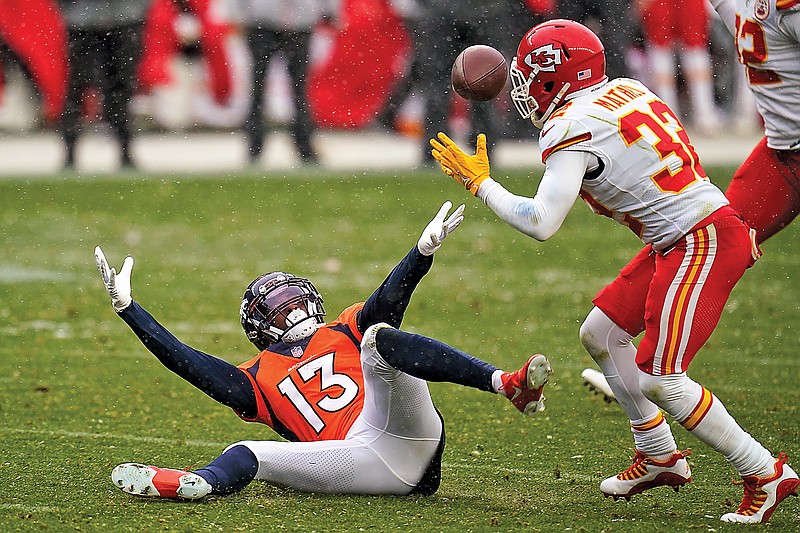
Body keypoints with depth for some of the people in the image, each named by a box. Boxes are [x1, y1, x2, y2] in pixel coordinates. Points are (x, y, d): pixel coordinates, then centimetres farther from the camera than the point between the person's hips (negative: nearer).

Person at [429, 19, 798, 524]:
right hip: (682, 239, 10)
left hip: (701, 243, -10)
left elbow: (540, 223, -20)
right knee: (602, 333, 16)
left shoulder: (572, 128, -15)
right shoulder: (626, 90, 11)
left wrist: (479, 183, -8)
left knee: (659, 379, -10)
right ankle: (660, 456, 25)